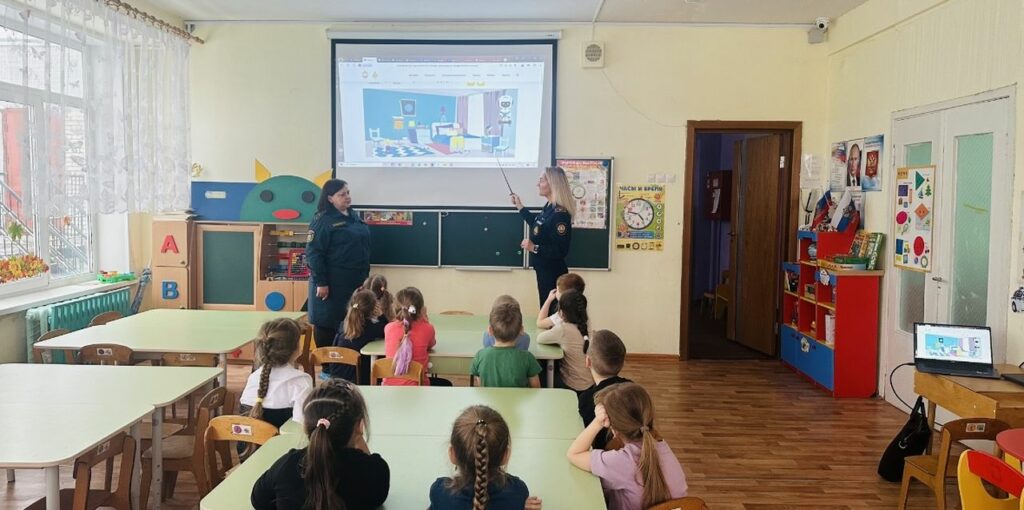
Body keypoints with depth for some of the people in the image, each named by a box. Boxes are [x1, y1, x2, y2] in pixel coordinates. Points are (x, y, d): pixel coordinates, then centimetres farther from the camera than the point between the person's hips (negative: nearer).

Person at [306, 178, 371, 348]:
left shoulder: (353, 216, 12)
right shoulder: (322, 220, -11)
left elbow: (363, 246, 19)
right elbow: (313, 253, -16)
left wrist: (365, 275, 17)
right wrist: (320, 282, -19)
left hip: (355, 281, 8)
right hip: (332, 283, -8)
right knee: (327, 323, 1)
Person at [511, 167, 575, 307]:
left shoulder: (560, 214, -24)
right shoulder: (549, 207, 5)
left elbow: (561, 251, -25)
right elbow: (537, 226, 24)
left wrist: (534, 248, -27)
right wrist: (520, 207, 23)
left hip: (553, 273, -9)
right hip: (544, 270, 9)